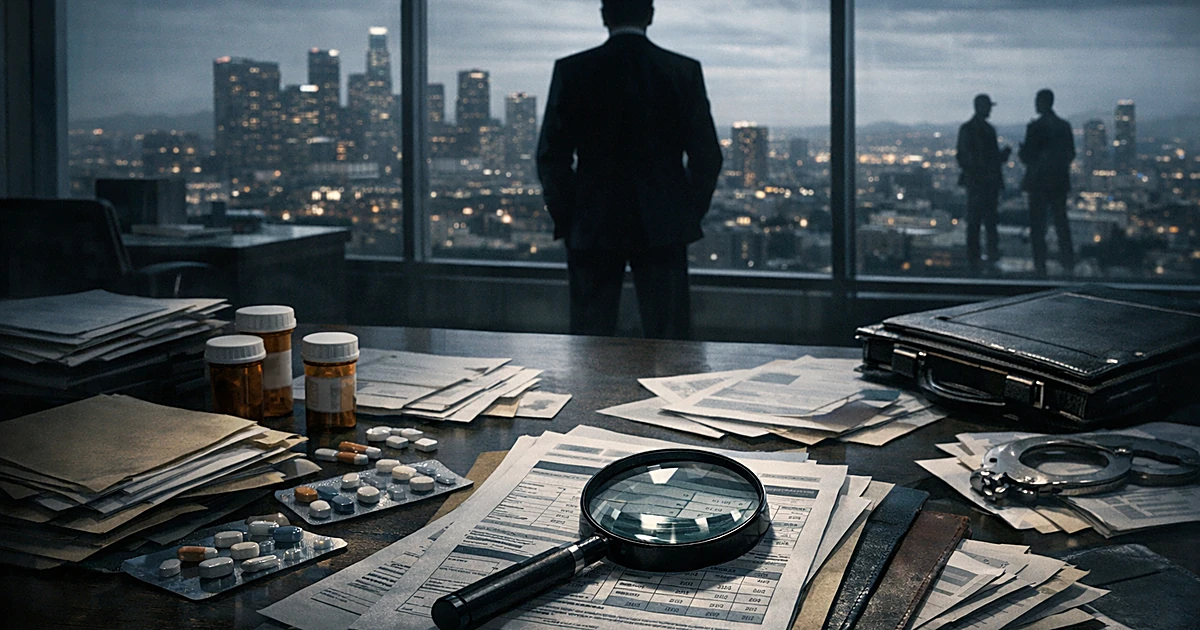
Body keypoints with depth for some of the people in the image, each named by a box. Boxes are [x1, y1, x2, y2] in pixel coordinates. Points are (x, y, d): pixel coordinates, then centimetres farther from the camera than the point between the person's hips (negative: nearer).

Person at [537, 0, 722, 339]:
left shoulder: (571, 71, -3)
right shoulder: (684, 72, -1)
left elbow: (551, 155, -2)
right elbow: (706, 155, 0)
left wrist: (565, 220, 8)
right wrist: (689, 215, 11)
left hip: (592, 226, 0)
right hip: (663, 226, 0)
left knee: (589, 345, 8)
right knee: (668, 339, 5)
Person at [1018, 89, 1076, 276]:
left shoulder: (1036, 127, -12)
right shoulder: (1065, 126, 7)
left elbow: (1028, 156, -12)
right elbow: (1071, 154, 11)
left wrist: (1021, 152, 9)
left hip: (1039, 181, -6)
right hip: (1060, 181, 6)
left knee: (1037, 225, 0)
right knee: (1061, 222, 10)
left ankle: (1040, 266, -3)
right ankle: (1068, 264, 7)